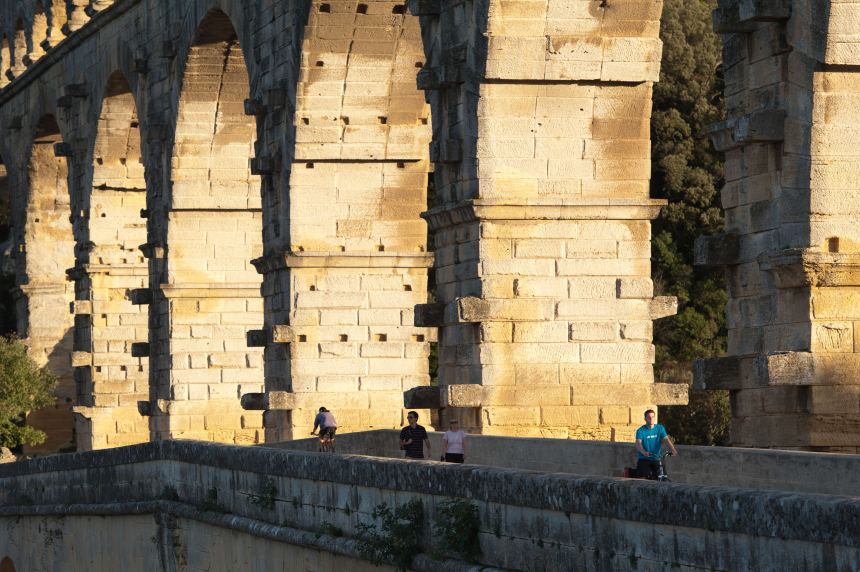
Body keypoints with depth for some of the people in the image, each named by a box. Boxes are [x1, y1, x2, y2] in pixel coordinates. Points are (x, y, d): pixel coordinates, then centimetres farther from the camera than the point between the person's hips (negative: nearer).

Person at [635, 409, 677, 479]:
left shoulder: (660, 428, 4)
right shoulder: (641, 430, -7)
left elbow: (666, 439, -10)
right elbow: (638, 443, -22)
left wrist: (673, 450, -29)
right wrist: (643, 452, -45)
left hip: (656, 460, 3)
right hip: (644, 459, -3)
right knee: (642, 478, -17)